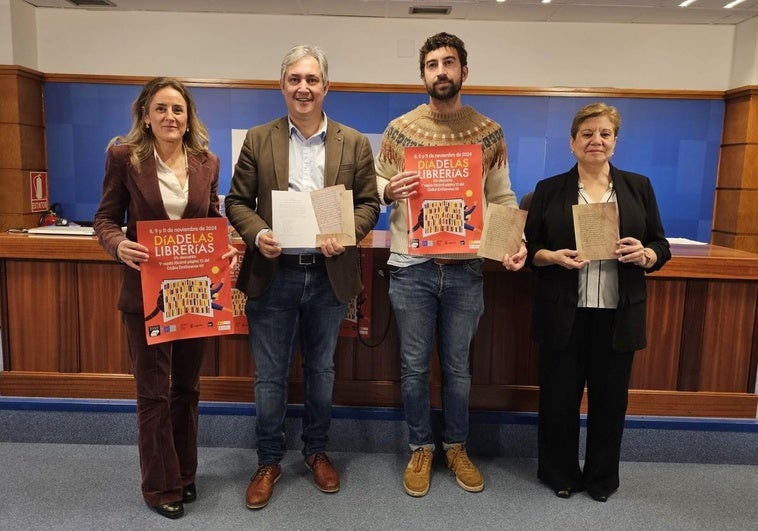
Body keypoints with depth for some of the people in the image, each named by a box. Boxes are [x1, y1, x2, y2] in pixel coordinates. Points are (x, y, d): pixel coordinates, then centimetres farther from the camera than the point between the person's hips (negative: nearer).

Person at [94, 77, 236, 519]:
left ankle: (185, 474, 35)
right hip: (147, 291, -3)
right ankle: (162, 487, 25)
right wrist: (118, 245, -22)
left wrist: (227, 250, -9)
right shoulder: (124, 156, -5)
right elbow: (106, 218, -1)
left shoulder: (207, 162, 3)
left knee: (187, 387, 16)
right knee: (154, 392, 6)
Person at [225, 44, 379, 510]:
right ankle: (269, 461, 30)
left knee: (322, 371, 16)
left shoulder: (354, 144, 3)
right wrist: (257, 233, -16)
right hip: (273, 276, 0)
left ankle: (317, 451, 37)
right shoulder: (259, 140, 3)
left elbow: (369, 203, 3)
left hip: (329, 276, 1)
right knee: (270, 376, 10)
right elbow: (237, 202, 4)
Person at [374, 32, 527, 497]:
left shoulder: (489, 133, 3)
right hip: (412, 267, 0)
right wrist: (390, 190, -19)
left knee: (457, 367, 14)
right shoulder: (400, 129, 1)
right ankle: (421, 449, 30)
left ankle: (457, 447, 34)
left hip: (466, 268, 1)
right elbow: (374, 190, 4)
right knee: (415, 367, 10)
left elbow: (503, 198, 4)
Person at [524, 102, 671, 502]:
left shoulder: (639, 187, 8)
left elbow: (662, 249, 7)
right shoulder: (549, 190, 3)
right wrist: (553, 257, -18)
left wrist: (644, 254, -15)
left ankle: (602, 477, 33)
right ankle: (559, 473, 30)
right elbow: (529, 249, 2)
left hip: (618, 315, 2)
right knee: (559, 397, 8)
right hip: (563, 315, -1)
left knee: (610, 398, 12)